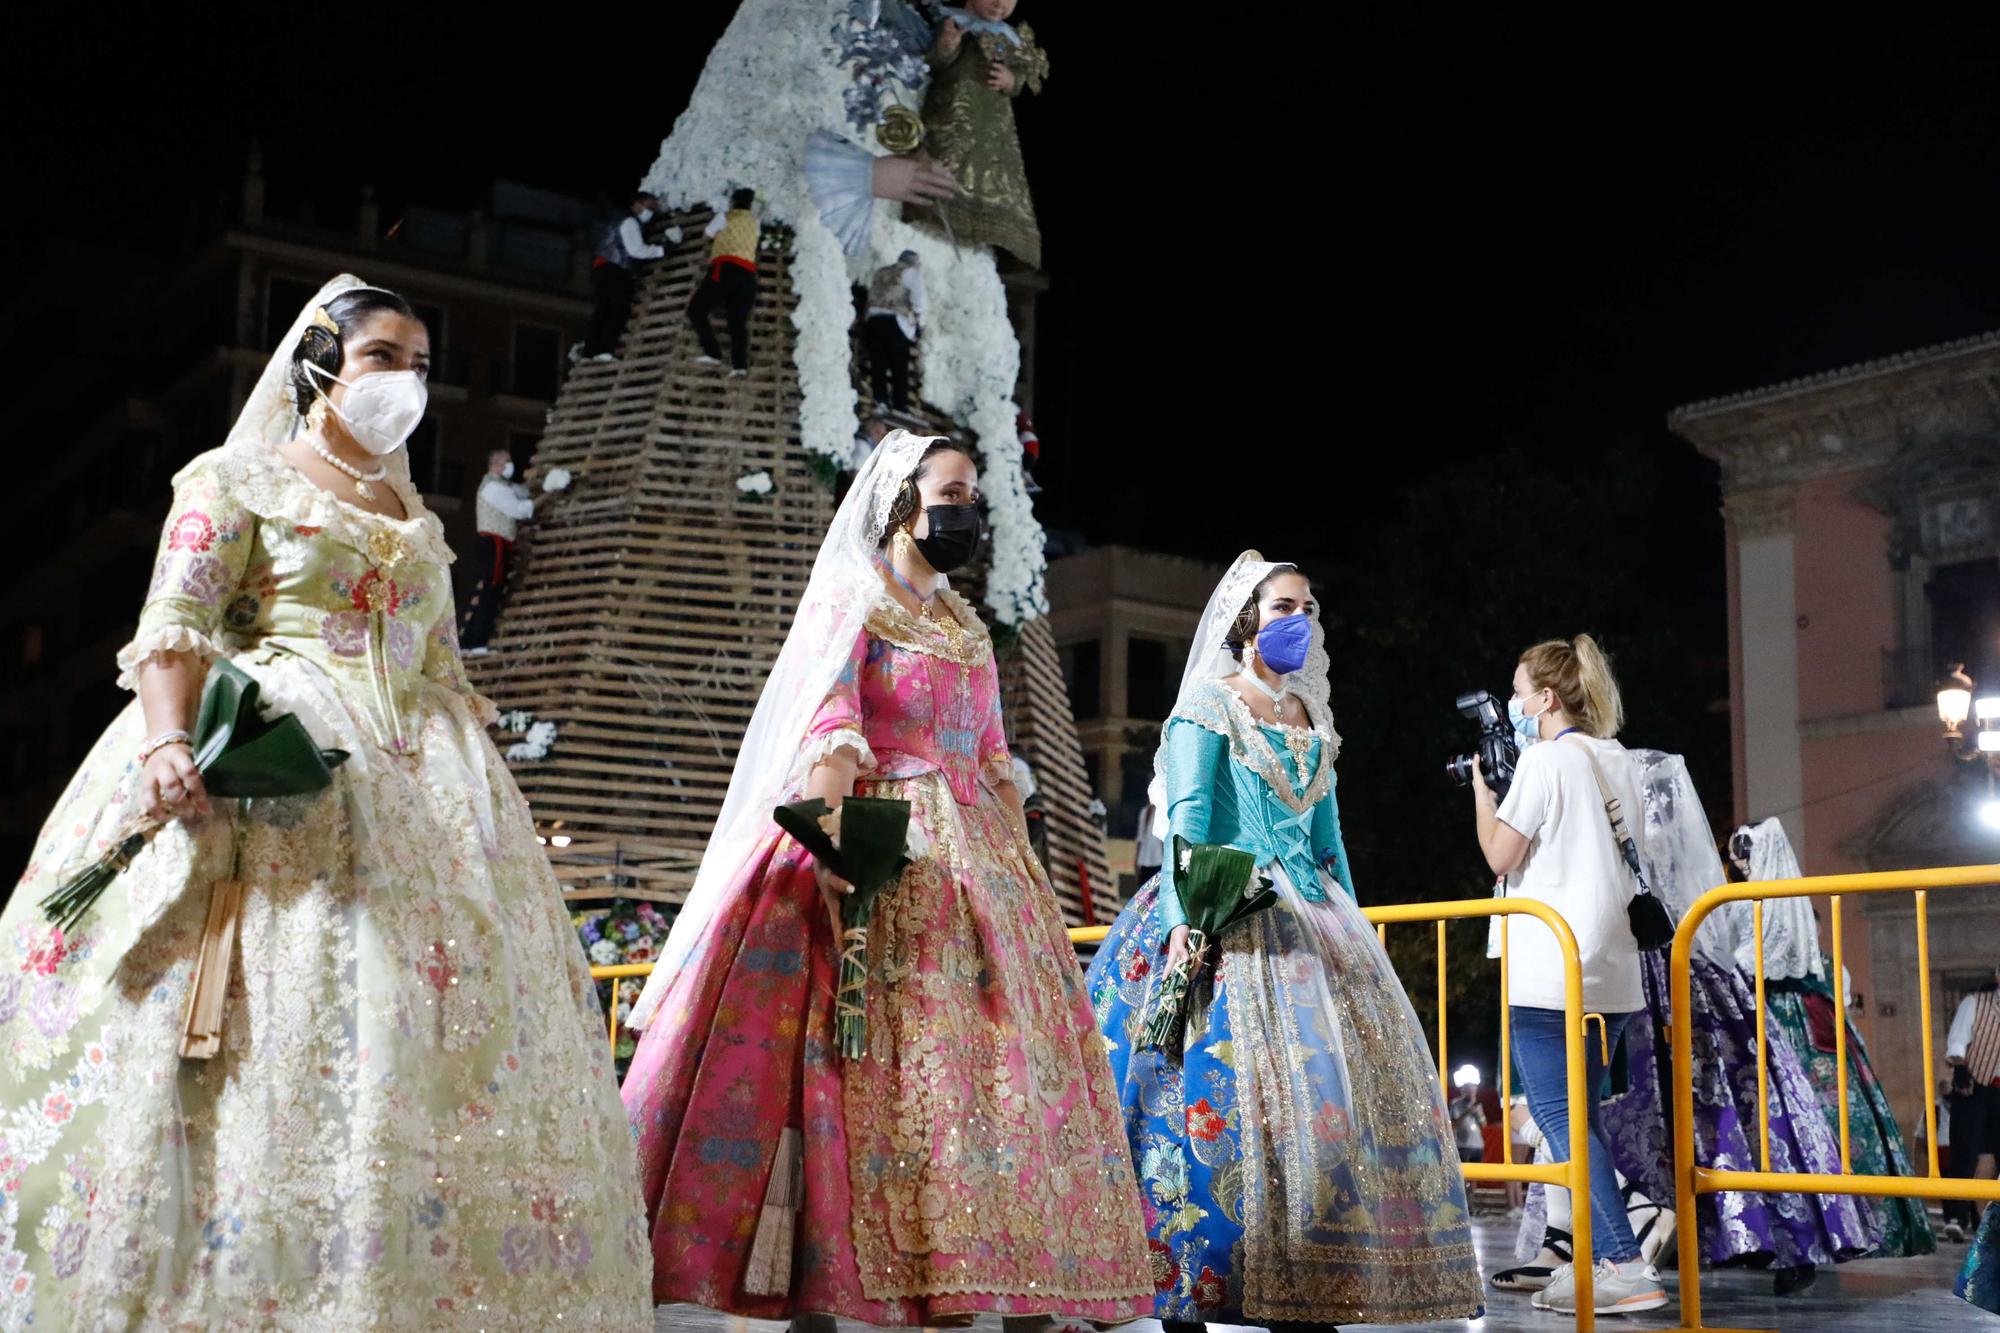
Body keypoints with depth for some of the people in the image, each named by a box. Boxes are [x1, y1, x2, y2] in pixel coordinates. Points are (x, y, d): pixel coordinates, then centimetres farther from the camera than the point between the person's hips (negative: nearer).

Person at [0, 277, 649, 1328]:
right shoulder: (235, 478, 8)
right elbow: (173, 629, -4)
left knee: (443, 1012, -5)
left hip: (414, 781, 5)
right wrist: (168, 740, -22)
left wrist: (489, 785, 11)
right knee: (264, 1011, -16)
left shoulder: (418, 519, 24)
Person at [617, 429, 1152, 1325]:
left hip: (978, 862, 7)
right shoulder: (849, 600, 1)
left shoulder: (968, 631, 22)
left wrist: (1028, 872, 12)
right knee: (876, 1054, -14)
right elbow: (825, 739, -12)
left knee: (998, 1047, 1)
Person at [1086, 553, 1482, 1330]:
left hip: (1308, 915, 7)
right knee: (1219, 1083, -15)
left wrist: (1351, 923, 17)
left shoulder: (1310, 718, 19)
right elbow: (1187, 818, -10)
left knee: (1347, 1075, -1)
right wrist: (1183, 916, -21)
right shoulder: (1208, 703, 0)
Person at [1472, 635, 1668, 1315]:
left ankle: (1625, 1265, -14)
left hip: (1549, 973, -8)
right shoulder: (1619, 761, 14)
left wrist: (1481, 790, 8)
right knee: (1580, 1113, 15)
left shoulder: (1546, 759, -9)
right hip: (1611, 972, 8)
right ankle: (1594, 1258, 16)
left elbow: (1500, 855, -6)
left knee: (1559, 1117, -7)